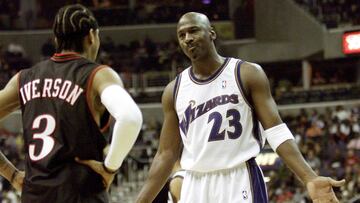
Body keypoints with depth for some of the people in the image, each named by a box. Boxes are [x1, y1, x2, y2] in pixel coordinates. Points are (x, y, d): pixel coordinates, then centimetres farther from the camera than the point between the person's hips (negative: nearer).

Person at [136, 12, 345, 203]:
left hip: (240, 185, -4)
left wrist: (310, 178, -19)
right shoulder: (174, 91, 9)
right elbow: (167, 154, 13)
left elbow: (276, 131, -6)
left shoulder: (248, 75, -1)